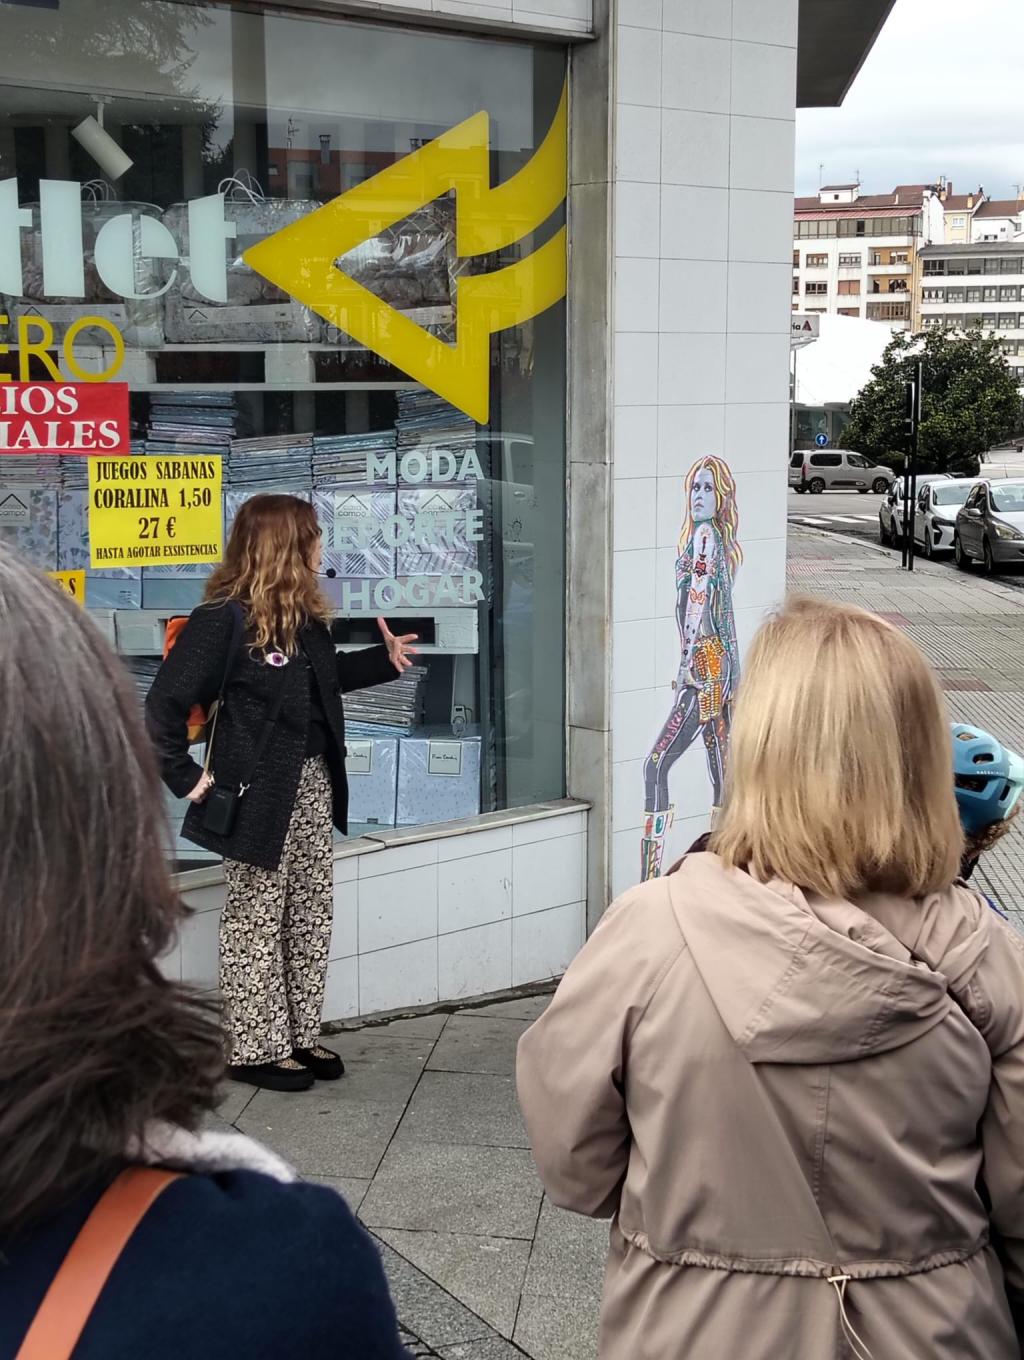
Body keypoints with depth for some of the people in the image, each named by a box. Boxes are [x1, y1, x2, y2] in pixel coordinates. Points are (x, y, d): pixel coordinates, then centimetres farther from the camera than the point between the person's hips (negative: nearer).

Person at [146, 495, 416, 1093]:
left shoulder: (304, 617, 7)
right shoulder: (224, 619, -18)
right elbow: (165, 705, -18)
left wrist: (385, 660, 19)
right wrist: (189, 778, -17)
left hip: (314, 784, 8)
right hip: (260, 792, -8)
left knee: (312, 917, 14)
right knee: (257, 920, 4)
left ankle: (301, 1035, 27)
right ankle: (256, 1048, 15)